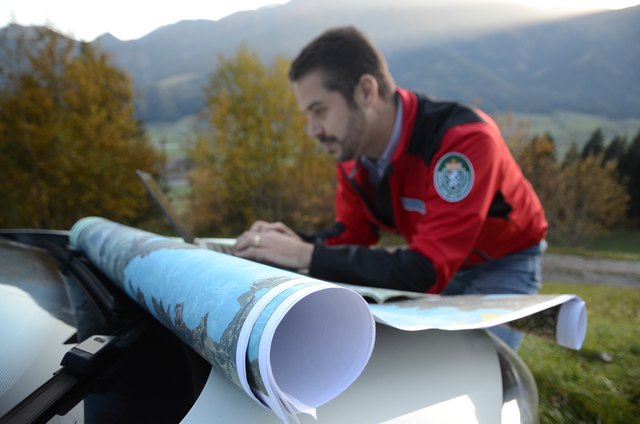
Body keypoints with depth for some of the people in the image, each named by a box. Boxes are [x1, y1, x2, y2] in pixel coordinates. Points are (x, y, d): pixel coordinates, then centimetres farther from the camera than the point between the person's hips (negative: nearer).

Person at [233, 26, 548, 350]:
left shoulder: (465, 139, -37)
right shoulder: (351, 144, -15)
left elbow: (425, 273, -41)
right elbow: (353, 232, -4)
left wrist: (306, 256, -41)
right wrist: (298, 245, -25)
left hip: (502, 264, -5)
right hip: (440, 262, 5)